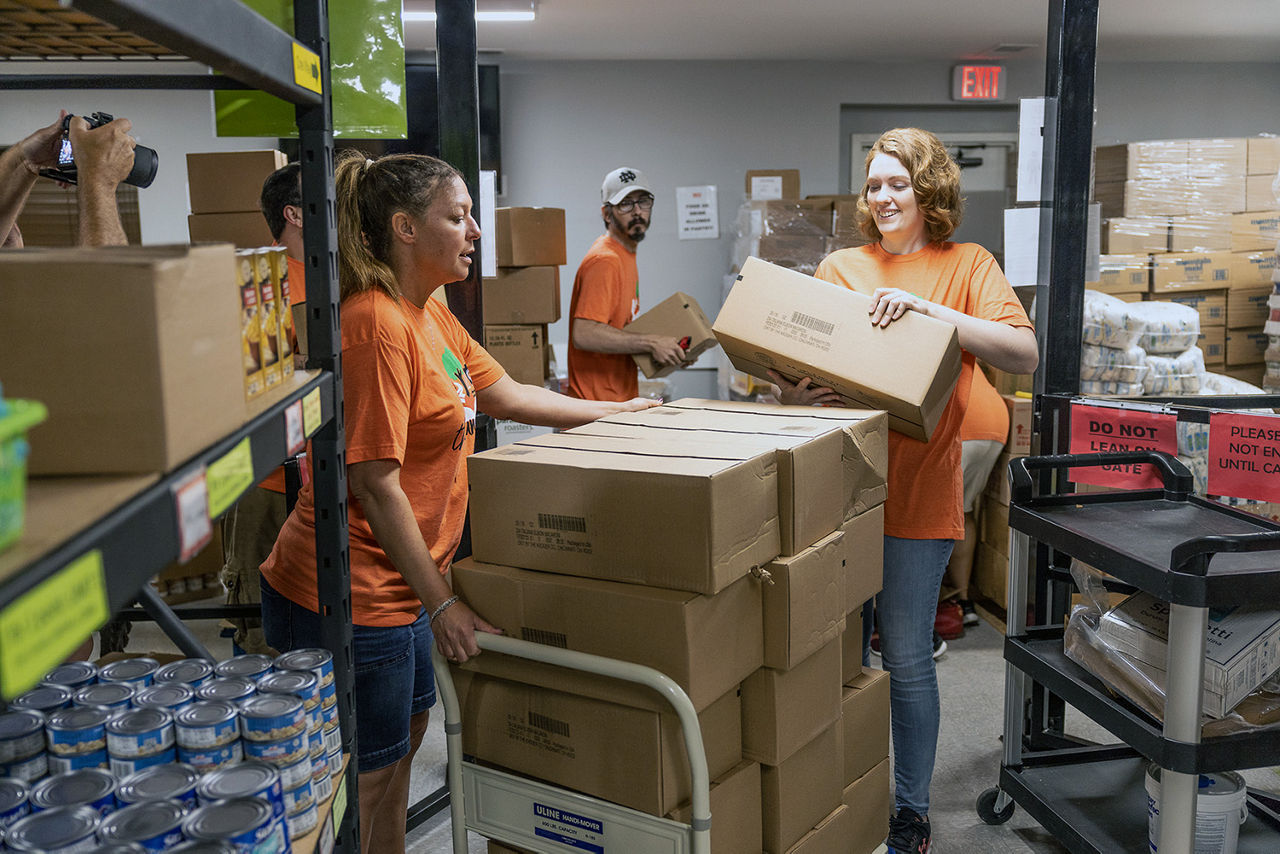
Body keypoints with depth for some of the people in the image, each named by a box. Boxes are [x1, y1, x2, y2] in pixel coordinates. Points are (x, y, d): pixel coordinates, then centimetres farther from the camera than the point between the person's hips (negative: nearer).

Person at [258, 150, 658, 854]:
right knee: (368, 781, 6)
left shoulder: (430, 314, 8)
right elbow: (375, 484, -23)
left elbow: (508, 395, 19)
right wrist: (441, 603, -18)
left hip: (399, 586, 10)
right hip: (350, 601, -10)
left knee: (408, 733, 24)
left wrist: (614, 412, 22)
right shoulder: (377, 323, -22)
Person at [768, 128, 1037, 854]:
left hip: (916, 493, -3)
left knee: (906, 659, 5)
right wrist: (791, 392, -13)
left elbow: (1025, 353, -12)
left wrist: (928, 309, -23)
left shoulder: (967, 264, 1)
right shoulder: (839, 267, 10)